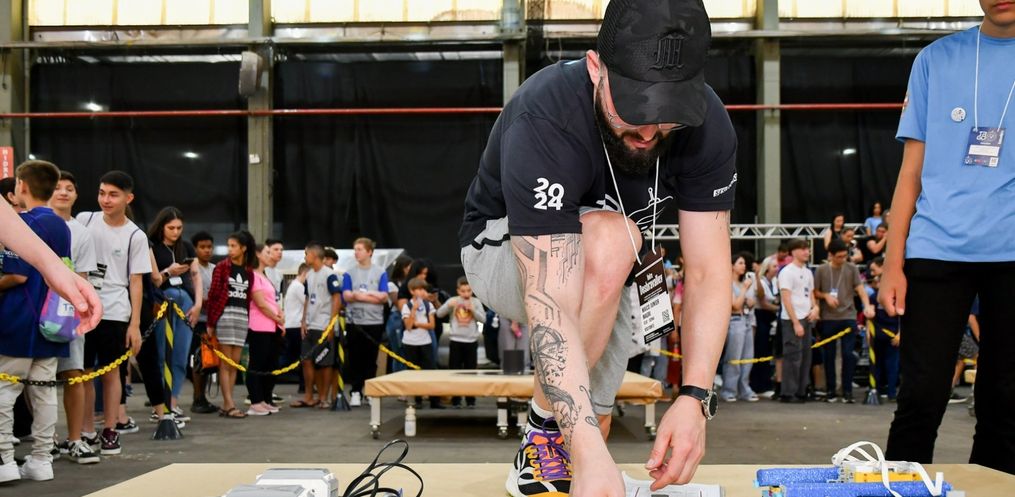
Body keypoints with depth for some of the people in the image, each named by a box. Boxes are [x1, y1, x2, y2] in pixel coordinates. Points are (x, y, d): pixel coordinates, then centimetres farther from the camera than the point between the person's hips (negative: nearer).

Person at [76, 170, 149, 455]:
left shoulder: (135, 236, -2)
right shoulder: (84, 220, 4)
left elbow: (136, 282, -1)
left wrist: (135, 324, -6)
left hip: (114, 313, -2)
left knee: (111, 372, 4)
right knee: (83, 372, 5)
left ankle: (110, 431, 14)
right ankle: (87, 430, 15)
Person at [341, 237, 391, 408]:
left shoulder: (380, 272, 3)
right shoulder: (349, 273, 6)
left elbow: (384, 297, -4)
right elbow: (347, 296, -5)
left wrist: (360, 295, -9)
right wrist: (372, 295, -10)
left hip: (374, 322, -1)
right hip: (354, 322, 1)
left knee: (371, 359, 4)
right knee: (355, 359, 2)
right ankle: (355, 392, 9)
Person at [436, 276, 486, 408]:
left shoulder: (476, 302, 2)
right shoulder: (453, 300, 0)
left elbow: (483, 318, -4)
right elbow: (439, 314, -7)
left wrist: (473, 309, -18)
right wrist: (449, 306, -23)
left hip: (471, 341, 0)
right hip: (456, 341, 0)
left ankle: (471, 400, 13)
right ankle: (455, 400, 10)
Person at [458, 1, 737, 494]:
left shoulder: (707, 125, -23)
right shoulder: (543, 120, -37)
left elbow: (708, 272, -21)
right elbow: (549, 303, -44)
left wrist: (694, 397, -35)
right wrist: (590, 450, -50)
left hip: (606, 283, 5)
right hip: (503, 252, -5)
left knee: (590, 430, 0)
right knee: (609, 240, -35)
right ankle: (545, 433, -19)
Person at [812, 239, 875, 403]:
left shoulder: (852, 269, 4)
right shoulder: (821, 270, 3)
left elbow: (860, 289, -2)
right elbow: (814, 292, 8)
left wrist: (867, 305, -18)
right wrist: (825, 296, -12)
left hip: (848, 317, 0)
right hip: (827, 319, 0)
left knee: (849, 355, -4)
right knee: (829, 356, 5)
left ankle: (847, 391, 4)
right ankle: (831, 391, 14)